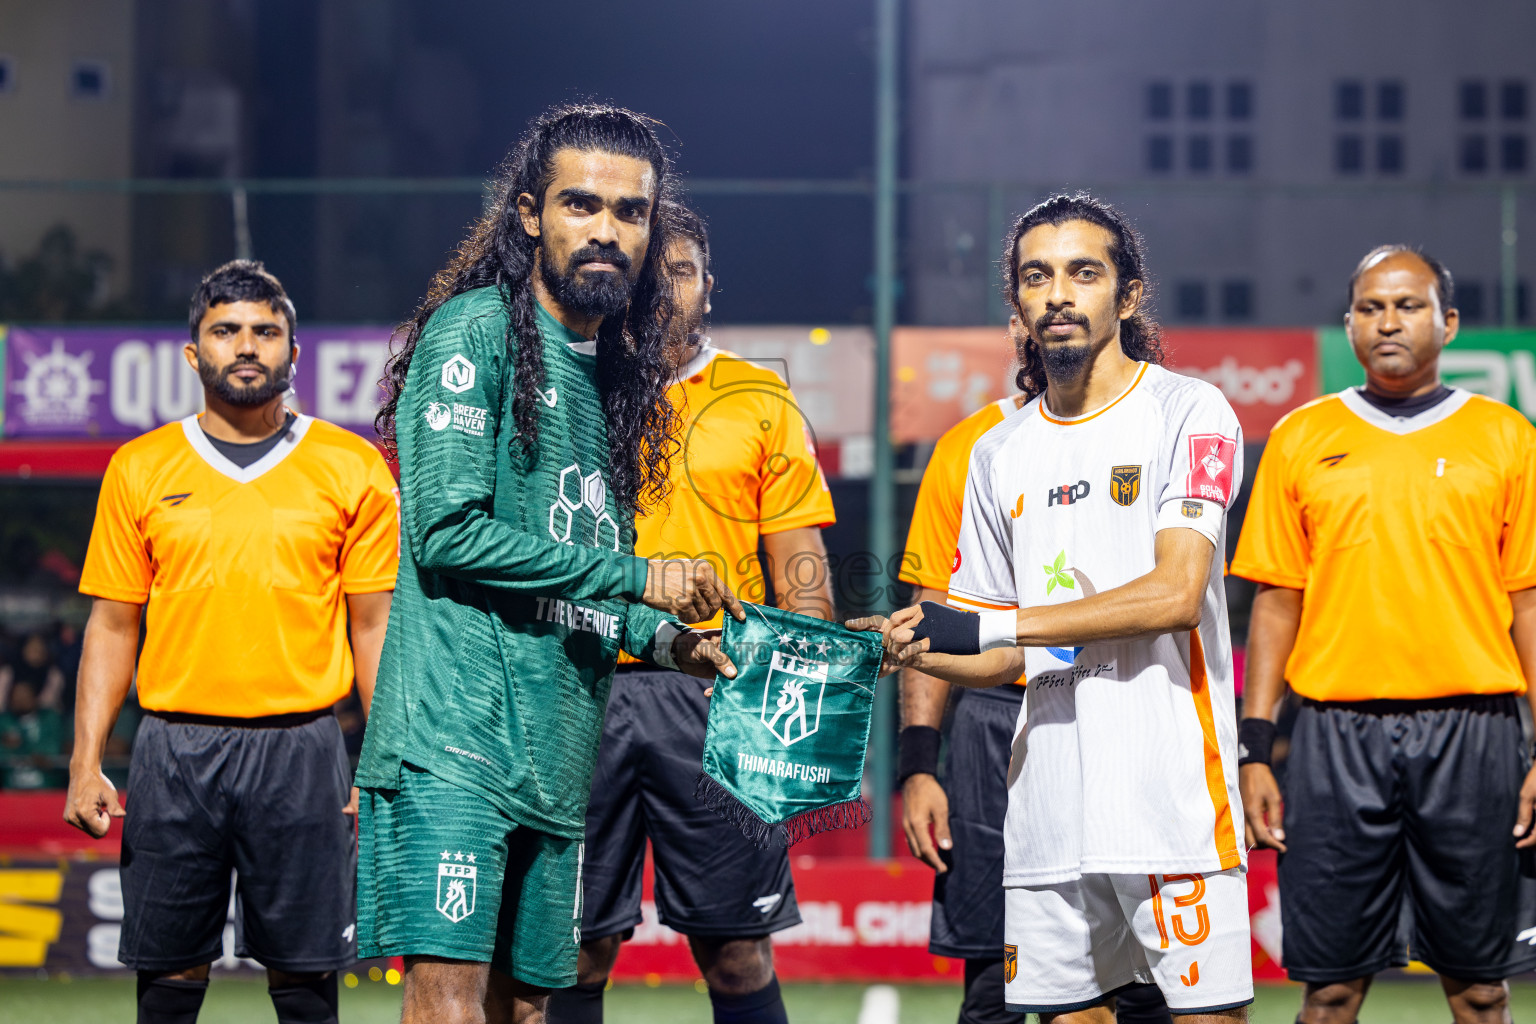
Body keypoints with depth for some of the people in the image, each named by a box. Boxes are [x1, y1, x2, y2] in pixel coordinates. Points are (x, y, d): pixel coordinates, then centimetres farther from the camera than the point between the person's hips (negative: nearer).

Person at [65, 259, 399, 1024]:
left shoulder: (353, 468, 5)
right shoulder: (139, 469, 8)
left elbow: (374, 624, 6)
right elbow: (112, 625, 10)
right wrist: (86, 762, 0)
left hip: (300, 750, -1)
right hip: (176, 749, 1)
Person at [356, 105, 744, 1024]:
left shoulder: (611, 372, 20)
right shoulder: (475, 330, -5)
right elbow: (449, 530, -15)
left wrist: (667, 638, 8)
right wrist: (640, 579, -10)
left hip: (557, 749, 8)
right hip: (458, 732, -8)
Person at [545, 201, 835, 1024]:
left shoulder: (762, 403, 9)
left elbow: (802, 570, 8)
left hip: (716, 694, 0)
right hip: (585, 691, 1)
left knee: (737, 953, 0)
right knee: (576, 952, 1)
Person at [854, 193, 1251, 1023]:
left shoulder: (1188, 412, -1)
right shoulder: (999, 454, 16)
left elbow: (1175, 594, -14)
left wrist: (991, 624, -14)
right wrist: (918, 647, -4)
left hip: (1172, 792, -5)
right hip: (1048, 802, 5)